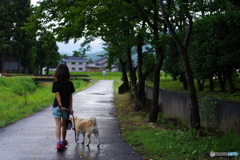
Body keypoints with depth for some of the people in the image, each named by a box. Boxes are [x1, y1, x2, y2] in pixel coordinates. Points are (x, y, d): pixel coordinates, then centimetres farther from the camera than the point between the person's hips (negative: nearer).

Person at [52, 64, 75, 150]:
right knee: (64, 125, 17)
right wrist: (71, 108, 4)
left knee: (58, 125, -2)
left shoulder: (56, 83, -7)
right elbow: (70, 96, 2)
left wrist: (61, 106, -18)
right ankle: (63, 141, 30)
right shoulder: (70, 84, 1)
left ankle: (59, 142, -16)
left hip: (57, 106, -3)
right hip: (66, 107, 3)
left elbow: (57, 95, -14)